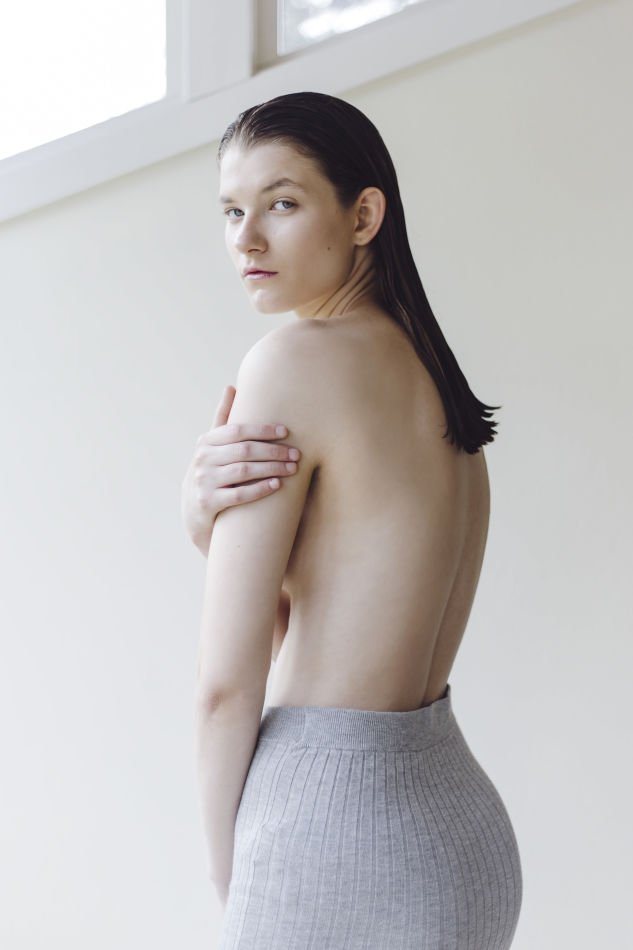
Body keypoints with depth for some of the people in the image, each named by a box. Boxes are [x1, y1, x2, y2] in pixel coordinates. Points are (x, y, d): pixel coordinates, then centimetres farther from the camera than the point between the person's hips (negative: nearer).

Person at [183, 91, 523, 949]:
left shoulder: (295, 359, -15)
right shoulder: (427, 368, 10)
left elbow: (228, 681, -14)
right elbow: (310, 632, 9)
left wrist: (231, 878, -1)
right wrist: (208, 519, -7)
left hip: (340, 838, -8)